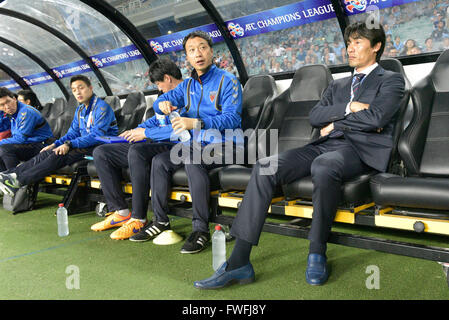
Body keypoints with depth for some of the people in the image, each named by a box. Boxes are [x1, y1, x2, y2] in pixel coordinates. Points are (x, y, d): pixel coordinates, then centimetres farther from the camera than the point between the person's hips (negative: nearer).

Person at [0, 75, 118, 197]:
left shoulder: (102, 107, -11)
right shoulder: (80, 109, 17)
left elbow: (97, 135, -21)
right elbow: (73, 132, 20)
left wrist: (69, 144, -24)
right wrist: (55, 145, 4)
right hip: (85, 145, 8)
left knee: (59, 155, -26)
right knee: (47, 153, -11)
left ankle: (19, 180, -28)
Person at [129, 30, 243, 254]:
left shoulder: (227, 81, -6)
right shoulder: (188, 85, 16)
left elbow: (232, 118, -18)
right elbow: (161, 101, 18)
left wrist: (197, 123, -29)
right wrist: (163, 104, -9)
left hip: (223, 145, -7)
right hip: (196, 143, 7)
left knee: (193, 161, -34)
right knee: (160, 161, -8)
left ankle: (201, 229, -30)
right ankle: (160, 220, 1)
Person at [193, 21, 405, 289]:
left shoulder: (391, 80, 12)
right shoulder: (338, 85, 29)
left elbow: (376, 118, -8)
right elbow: (314, 117, 12)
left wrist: (335, 123, 2)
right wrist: (349, 108, -2)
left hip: (361, 149, -5)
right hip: (326, 145, 6)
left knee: (324, 166, -42)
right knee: (265, 167, -20)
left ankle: (317, 253, -22)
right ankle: (239, 262, -25)